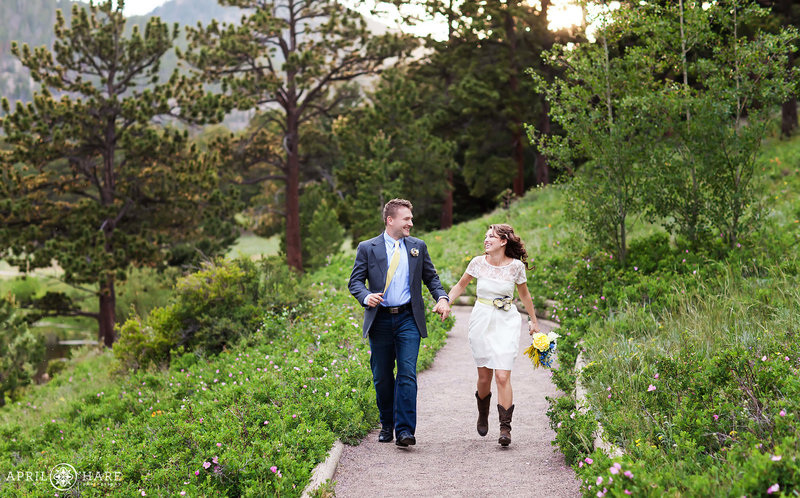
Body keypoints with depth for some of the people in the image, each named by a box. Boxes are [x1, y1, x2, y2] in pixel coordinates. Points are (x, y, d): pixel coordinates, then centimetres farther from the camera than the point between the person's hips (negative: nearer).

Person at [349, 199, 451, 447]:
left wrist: (442, 297, -4)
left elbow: (431, 277, 15)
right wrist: (366, 297, -19)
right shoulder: (367, 248, 3)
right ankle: (387, 425, 25)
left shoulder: (418, 247, 10)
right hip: (380, 320, 0)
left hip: (408, 319, 0)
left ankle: (405, 430, -12)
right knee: (382, 377, 8)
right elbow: (355, 281, 2)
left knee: (407, 375, -11)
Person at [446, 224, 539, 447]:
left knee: (502, 376, -12)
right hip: (482, 320, 2)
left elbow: (524, 294, 11)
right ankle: (483, 414, 36)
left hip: (506, 322, -2)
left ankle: (505, 428, -10)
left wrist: (534, 321, 20)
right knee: (484, 376, 8)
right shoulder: (478, 262, -2)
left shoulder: (516, 266, -5)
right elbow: (460, 286, 12)